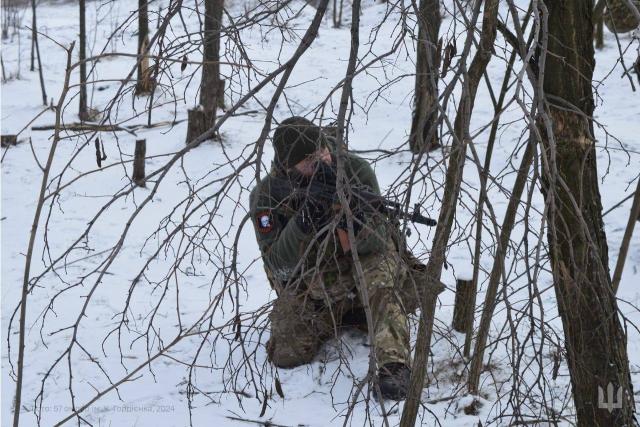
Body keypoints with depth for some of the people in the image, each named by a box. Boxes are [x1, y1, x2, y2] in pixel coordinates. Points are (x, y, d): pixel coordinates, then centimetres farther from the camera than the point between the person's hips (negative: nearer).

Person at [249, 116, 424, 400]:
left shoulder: (356, 170, -17)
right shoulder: (267, 196, -17)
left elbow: (380, 238, -18)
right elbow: (278, 264, -22)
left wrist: (357, 223, -42)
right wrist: (301, 224, -40)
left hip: (359, 266, -1)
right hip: (306, 289, 1)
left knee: (378, 273, -34)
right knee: (286, 357, -14)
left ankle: (394, 365, -35)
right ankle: (338, 321, 14)